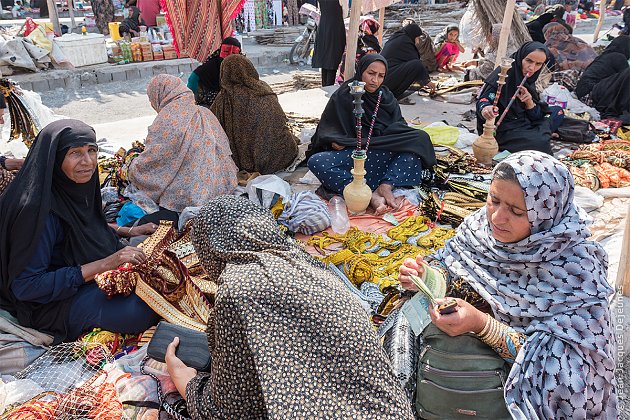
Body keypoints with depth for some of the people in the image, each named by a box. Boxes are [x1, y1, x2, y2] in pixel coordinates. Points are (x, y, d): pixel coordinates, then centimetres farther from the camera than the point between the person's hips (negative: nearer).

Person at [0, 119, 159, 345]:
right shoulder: (36, 208, -28)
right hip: (50, 301, -7)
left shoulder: (76, 187, -4)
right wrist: (104, 264, -29)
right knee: (141, 311, -24)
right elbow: (25, 285, -26)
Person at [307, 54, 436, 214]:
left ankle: (386, 186, -34)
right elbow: (326, 132, 3)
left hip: (383, 155, 2)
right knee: (316, 161, -31)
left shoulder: (386, 97, 11)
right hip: (349, 156, -2)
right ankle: (370, 196, -42)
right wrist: (336, 142, -21)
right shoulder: (342, 97, 2)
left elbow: (398, 128, 0)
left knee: (420, 139, -19)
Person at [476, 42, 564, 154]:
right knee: (541, 143, -27)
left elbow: (536, 115, 5)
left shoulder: (528, 80, 6)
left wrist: (529, 102, -16)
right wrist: (484, 109, -46)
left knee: (557, 112, 13)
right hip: (503, 129, -8)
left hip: (523, 122, 8)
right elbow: (483, 100, -22)